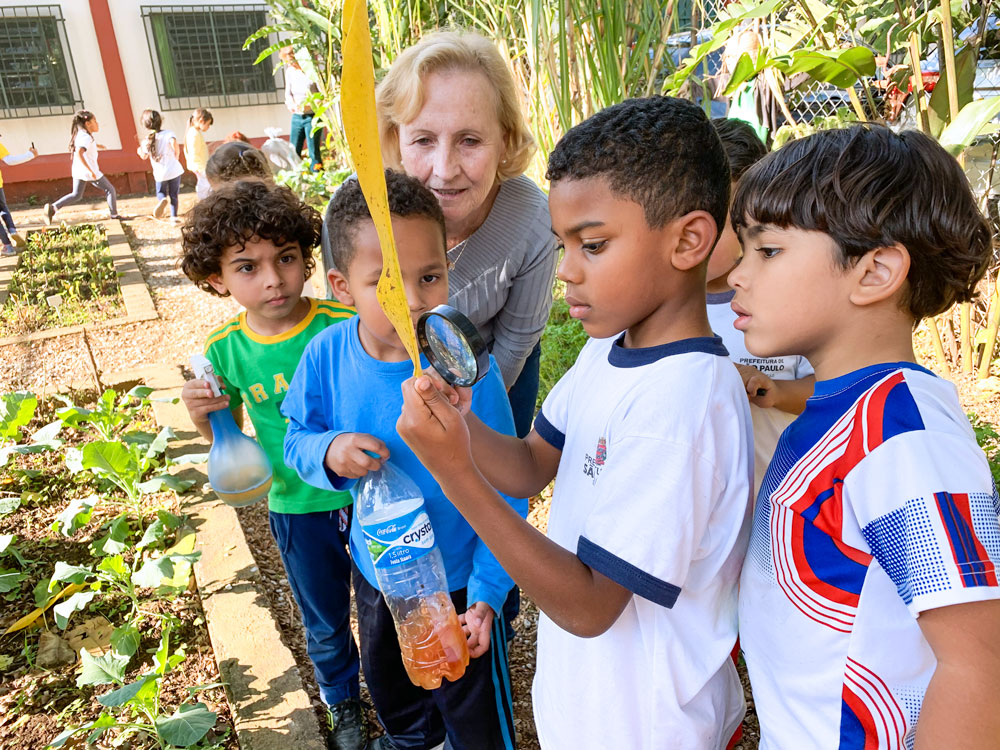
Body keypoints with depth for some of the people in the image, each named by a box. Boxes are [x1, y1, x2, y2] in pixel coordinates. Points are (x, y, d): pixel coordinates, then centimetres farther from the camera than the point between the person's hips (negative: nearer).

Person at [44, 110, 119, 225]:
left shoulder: (80, 134, 12)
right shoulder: (86, 137, -16)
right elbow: (79, 153, -29)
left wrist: (96, 145, 30)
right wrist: (90, 171, -33)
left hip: (78, 171, 9)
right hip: (88, 172, -9)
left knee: (76, 195, 16)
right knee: (110, 190, 6)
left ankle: (53, 207, 2)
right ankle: (114, 215, 7)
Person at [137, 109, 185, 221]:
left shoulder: (146, 142, -1)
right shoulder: (168, 134, -9)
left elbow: (144, 156, 14)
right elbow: (174, 143, -30)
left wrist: (139, 150, 36)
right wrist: (177, 156, -12)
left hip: (160, 173, 1)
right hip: (174, 170, -1)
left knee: (160, 192, 19)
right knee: (173, 195, 12)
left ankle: (163, 200, -15)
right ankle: (174, 217, 9)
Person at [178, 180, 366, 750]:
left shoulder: (346, 326, -21)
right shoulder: (225, 350, -12)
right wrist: (202, 419, -18)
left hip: (367, 495, -2)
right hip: (297, 509, 2)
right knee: (325, 623, 24)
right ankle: (345, 704, 54)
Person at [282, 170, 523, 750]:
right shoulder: (327, 356, -19)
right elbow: (297, 440, -3)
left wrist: (487, 592, -17)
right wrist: (327, 452, -27)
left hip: (458, 578, -4)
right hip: (375, 567, 5)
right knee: (388, 681, 35)